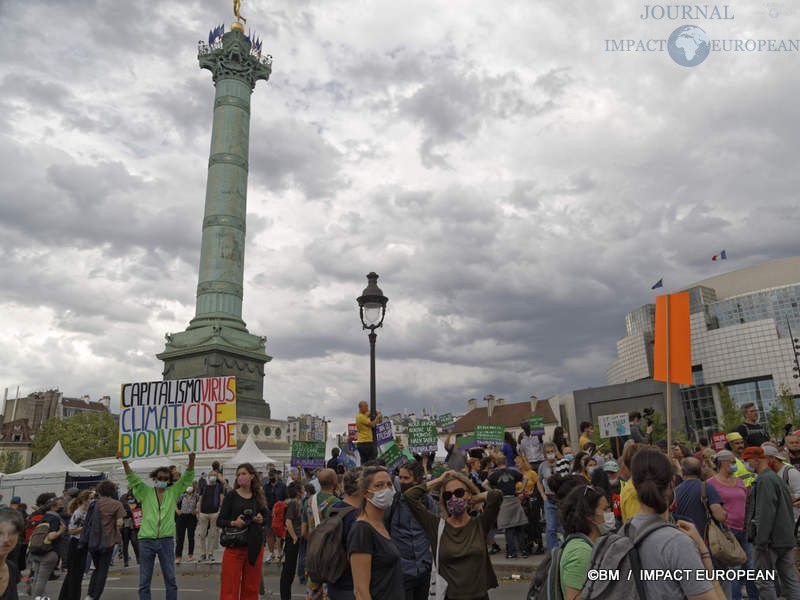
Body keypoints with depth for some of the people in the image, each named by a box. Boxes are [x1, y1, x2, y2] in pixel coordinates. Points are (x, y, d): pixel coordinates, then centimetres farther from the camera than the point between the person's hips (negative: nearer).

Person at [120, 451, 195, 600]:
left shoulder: (173, 492, 8)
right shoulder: (146, 492, 6)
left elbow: (187, 478, 0)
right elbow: (132, 478, -4)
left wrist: (191, 461, -17)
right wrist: (124, 461, -20)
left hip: (167, 540, 1)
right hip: (146, 540, -1)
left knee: (170, 579, 7)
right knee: (144, 581, 7)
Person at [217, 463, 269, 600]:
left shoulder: (258, 496, 8)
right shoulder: (231, 496, -2)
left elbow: (266, 517, 16)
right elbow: (219, 521, -3)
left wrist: (261, 520, -5)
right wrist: (233, 523, -21)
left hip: (255, 545, 3)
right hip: (234, 546, -3)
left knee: (251, 586, 9)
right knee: (230, 585, -2)